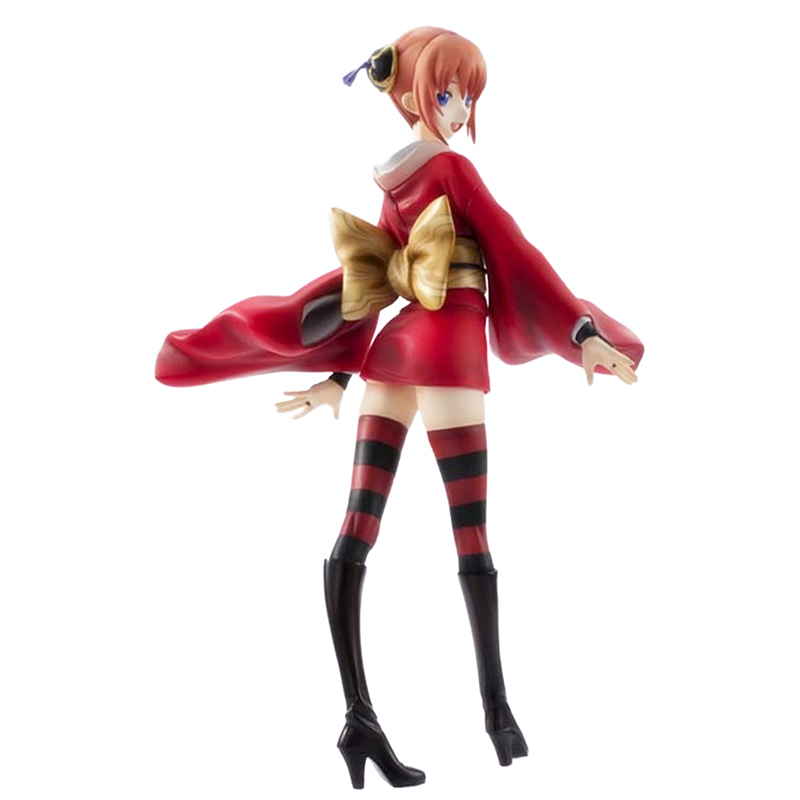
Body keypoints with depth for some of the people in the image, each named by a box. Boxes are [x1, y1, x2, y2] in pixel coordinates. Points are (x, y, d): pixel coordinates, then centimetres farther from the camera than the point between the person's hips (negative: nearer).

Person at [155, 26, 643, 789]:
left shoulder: (394, 181, 16)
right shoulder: (454, 169, -6)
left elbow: (365, 286, 16)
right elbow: (518, 259, -11)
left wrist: (338, 374, 17)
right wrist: (583, 333, -11)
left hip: (394, 348, 7)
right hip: (447, 352, -7)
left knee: (356, 532, -2)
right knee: (472, 536, 1)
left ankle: (358, 717, -2)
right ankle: (496, 708, 11)